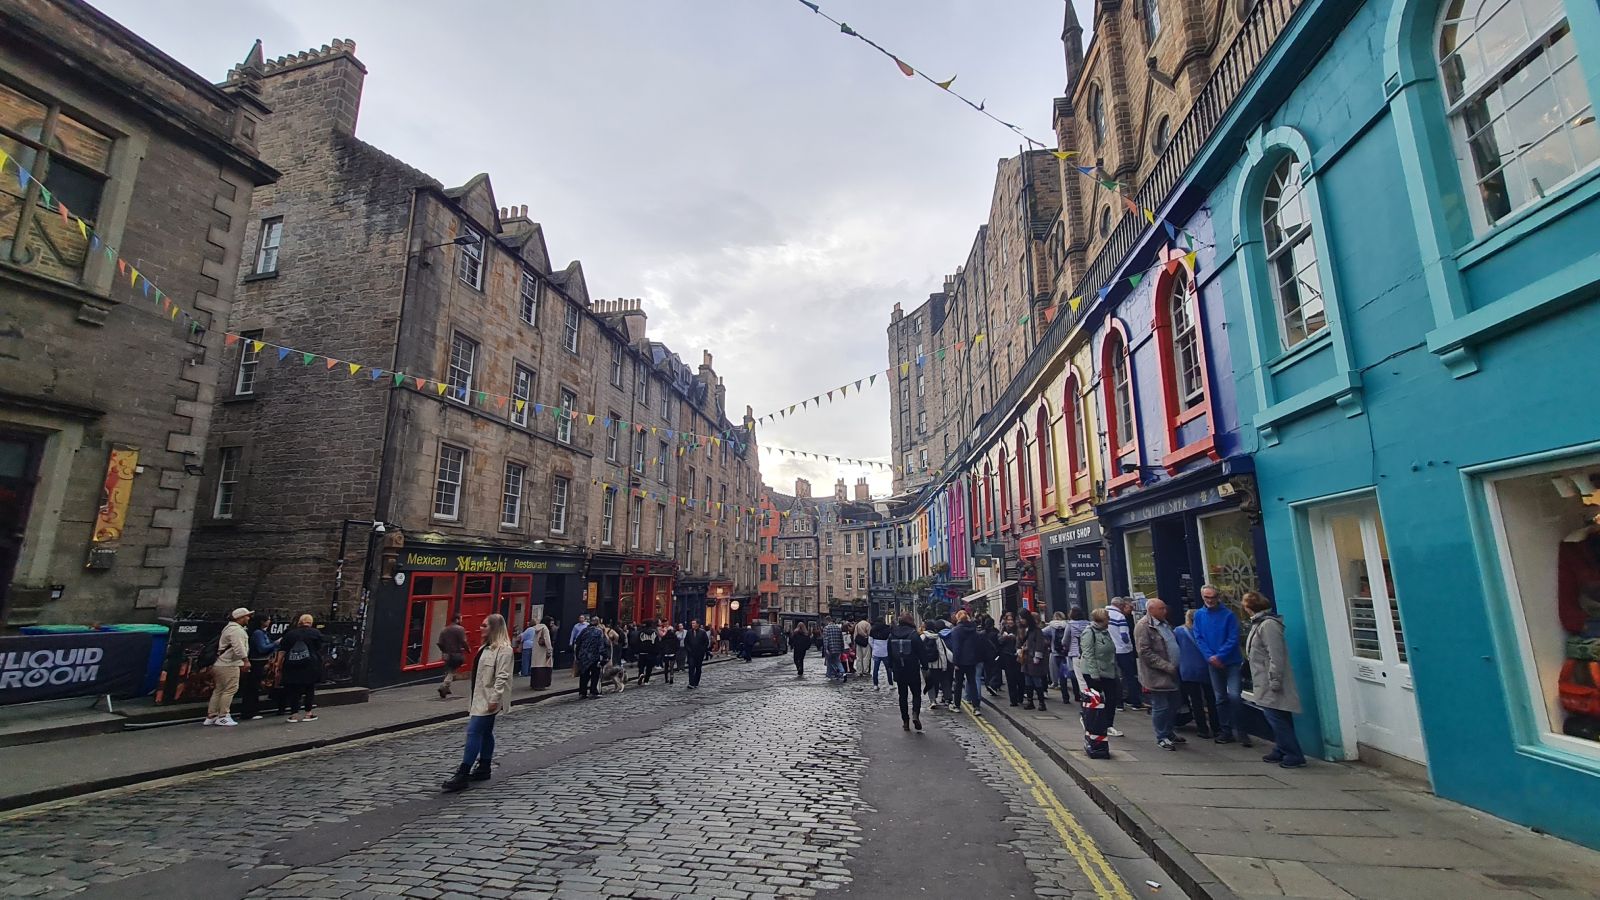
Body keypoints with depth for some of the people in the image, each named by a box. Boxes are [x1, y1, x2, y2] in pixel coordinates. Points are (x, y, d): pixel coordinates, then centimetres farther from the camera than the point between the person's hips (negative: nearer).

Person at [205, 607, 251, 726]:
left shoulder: (229, 627, 20)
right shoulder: (236, 630, -15)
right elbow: (239, 647, -23)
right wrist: (246, 660, -20)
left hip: (220, 664, 11)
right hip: (229, 665, -11)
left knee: (218, 690, 14)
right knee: (230, 690, -6)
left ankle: (211, 716, 19)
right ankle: (222, 716, -2)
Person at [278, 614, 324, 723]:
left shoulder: (289, 634, 8)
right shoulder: (315, 633, 2)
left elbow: (282, 652, 5)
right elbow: (319, 649, 6)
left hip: (291, 665, 2)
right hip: (310, 665, -2)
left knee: (293, 690, 9)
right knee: (309, 688, 7)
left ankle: (294, 714, 9)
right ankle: (308, 713, 9)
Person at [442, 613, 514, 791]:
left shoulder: (504, 649, -17)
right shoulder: (487, 647, 15)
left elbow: (502, 676, -22)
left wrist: (494, 699, -24)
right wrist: (473, 699, 22)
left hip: (489, 700, -10)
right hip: (481, 698, 10)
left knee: (474, 732, -10)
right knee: (485, 733, 16)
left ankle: (462, 775, -7)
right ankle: (484, 768, 26)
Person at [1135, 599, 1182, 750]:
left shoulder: (1164, 623, 14)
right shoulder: (1143, 626, -16)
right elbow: (1144, 652, -20)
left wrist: (1176, 666, 15)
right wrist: (1166, 666, -21)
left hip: (1171, 674, 9)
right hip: (1157, 676, -9)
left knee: (1172, 705, 17)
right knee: (1161, 707, -1)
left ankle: (1169, 733, 32)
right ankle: (1162, 737, 11)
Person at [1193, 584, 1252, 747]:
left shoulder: (1228, 614, -9)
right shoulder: (1199, 615, 0)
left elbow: (1233, 639, -12)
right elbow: (1198, 638, -2)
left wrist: (1220, 656, -18)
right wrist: (1210, 657, -13)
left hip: (1232, 661, -3)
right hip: (1213, 663, 3)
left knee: (1233, 695, -13)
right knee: (1220, 698, 11)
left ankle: (1240, 730, 5)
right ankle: (1225, 731, 21)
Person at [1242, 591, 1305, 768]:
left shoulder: (1268, 624, -19)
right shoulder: (1259, 623, 13)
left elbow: (1276, 656, -23)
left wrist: (1274, 681, -22)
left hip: (1271, 686, -10)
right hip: (1265, 685, 10)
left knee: (1277, 719, -5)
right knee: (1277, 720, 15)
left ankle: (1294, 755, 2)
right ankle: (1280, 751, 22)